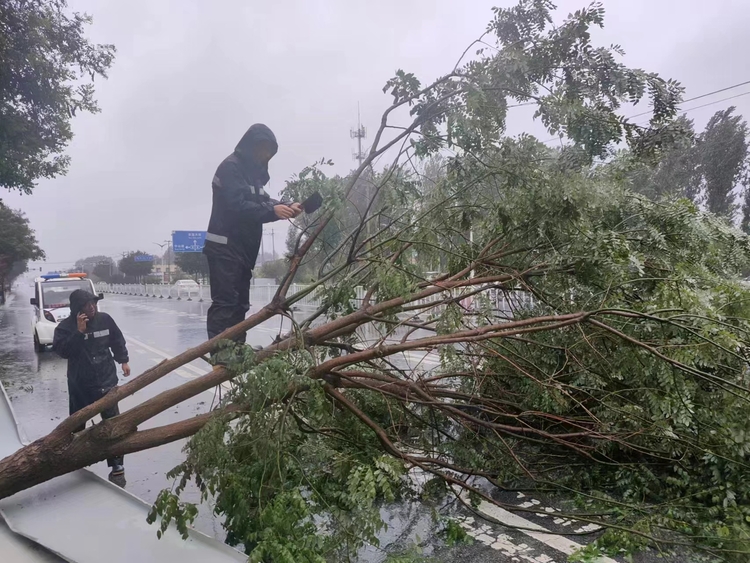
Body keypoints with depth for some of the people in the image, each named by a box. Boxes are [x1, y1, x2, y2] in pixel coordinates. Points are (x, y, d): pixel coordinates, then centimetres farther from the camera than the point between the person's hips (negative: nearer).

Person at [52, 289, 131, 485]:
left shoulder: (105, 319, -3)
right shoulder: (66, 327, -9)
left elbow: (117, 341, 11)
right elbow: (61, 350, -23)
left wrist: (123, 360, 13)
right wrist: (79, 332, -29)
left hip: (106, 381, 0)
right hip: (79, 385, 0)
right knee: (76, 424, 18)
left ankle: (117, 467, 4)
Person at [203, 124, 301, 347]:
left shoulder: (252, 169, 17)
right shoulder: (231, 167, -12)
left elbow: (260, 202, 15)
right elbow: (237, 206, -22)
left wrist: (286, 207, -1)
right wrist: (273, 210, -27)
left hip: (242, 249, 10)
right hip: (225, 248, -10)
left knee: (240, 303, 10)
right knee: (224, 302, -12)